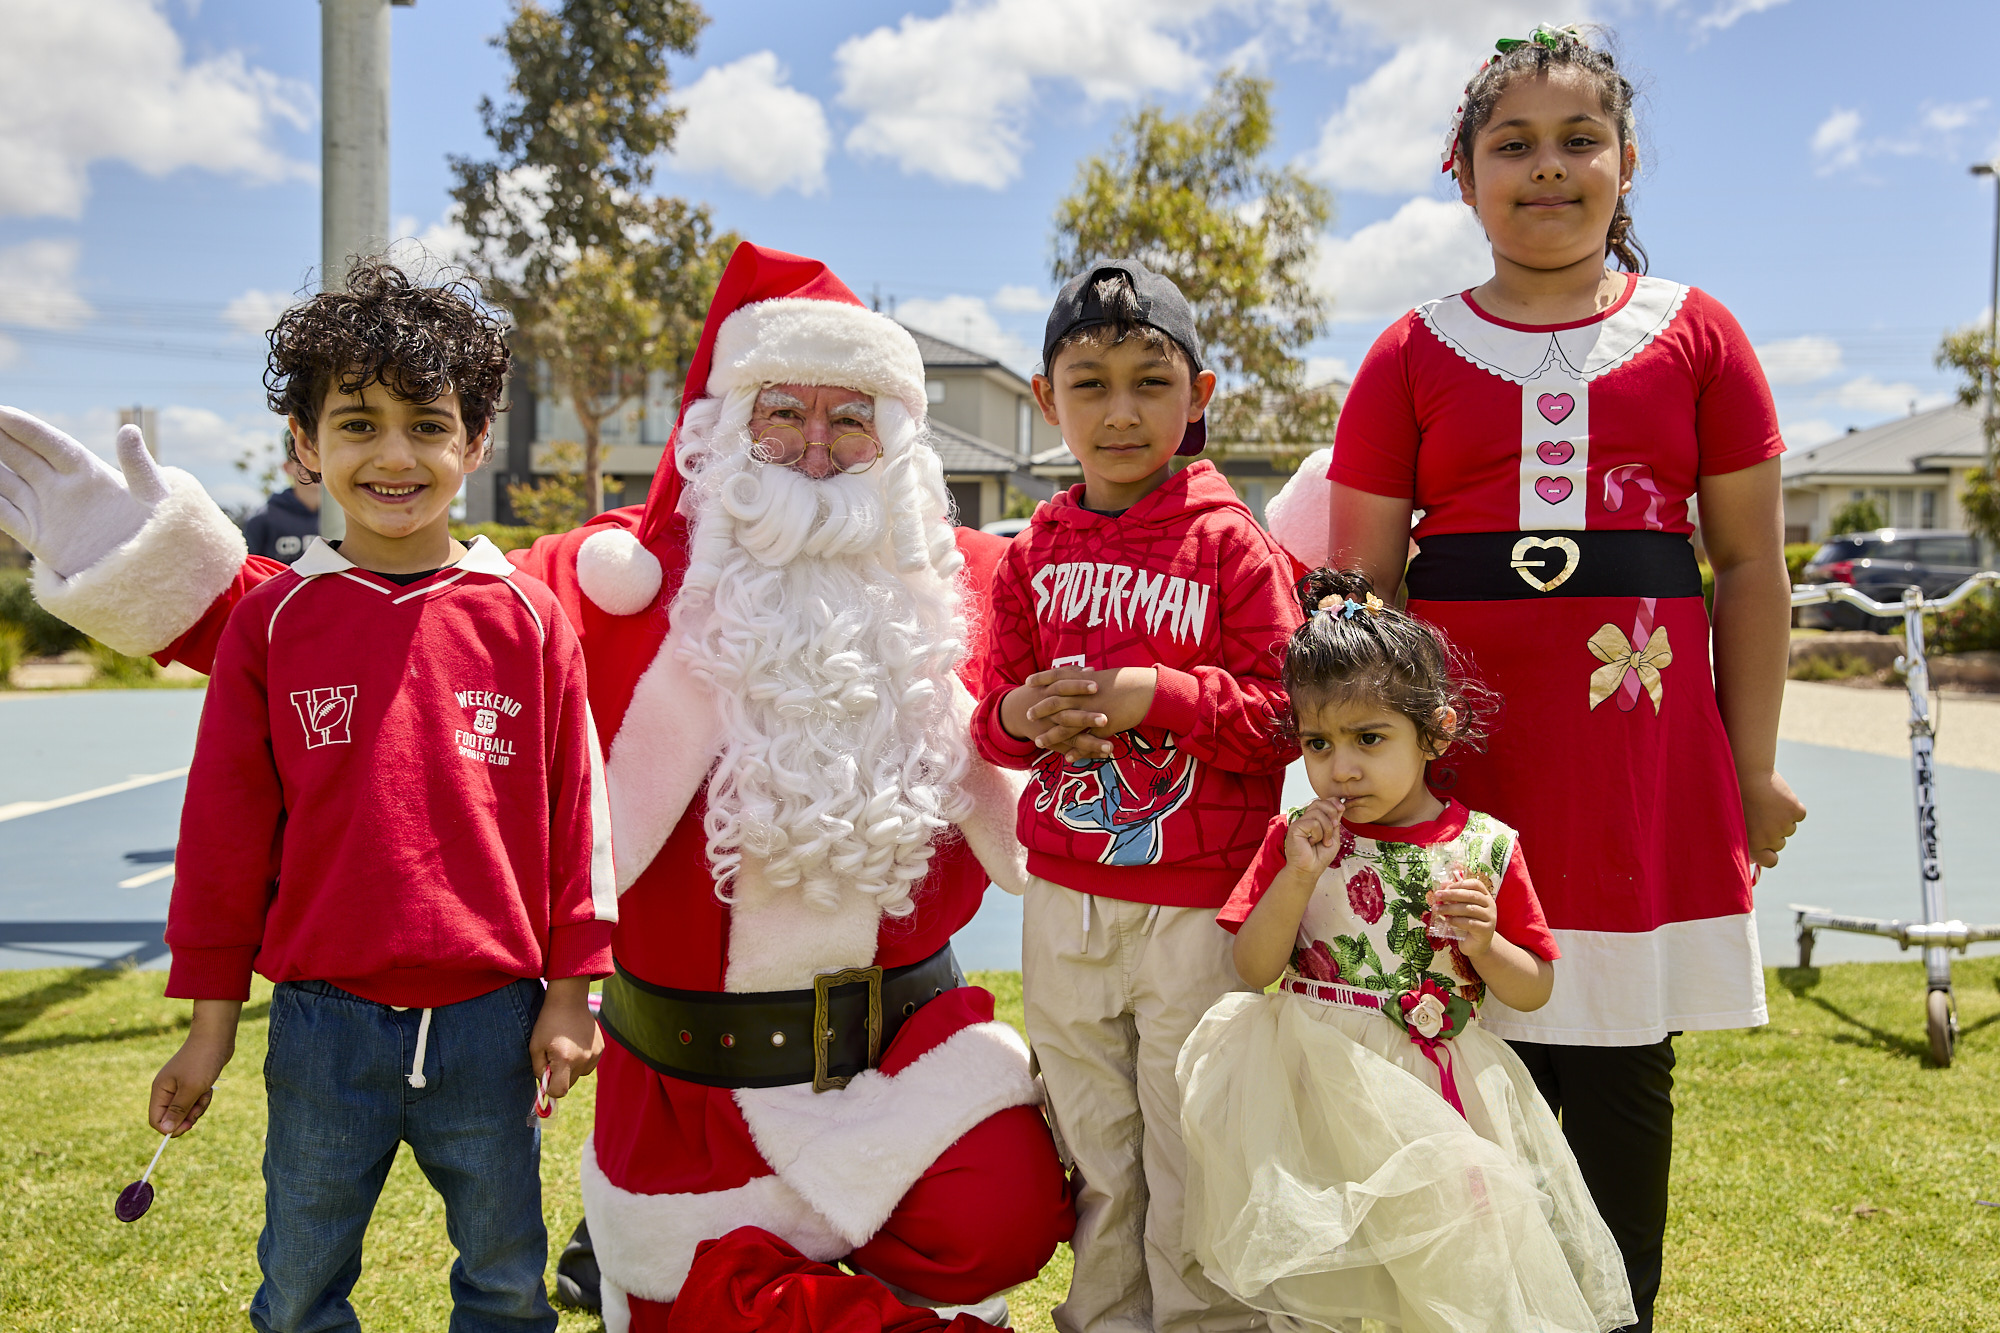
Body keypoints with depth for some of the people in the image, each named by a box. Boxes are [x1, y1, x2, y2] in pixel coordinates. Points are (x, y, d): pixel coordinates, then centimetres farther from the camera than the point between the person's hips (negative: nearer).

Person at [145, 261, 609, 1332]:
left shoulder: (527, 619, -3)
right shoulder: (271, 622, -3)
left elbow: (568, 815, 1)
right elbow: (224, 831, 2)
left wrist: (568, 991, 1)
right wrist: (212, 1020, 4)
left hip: (490, 1022, 0)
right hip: (322, 1023, 0)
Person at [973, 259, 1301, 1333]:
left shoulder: (1231, 544, -5)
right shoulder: (1035, 552, 7)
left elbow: (1283, 710, -9)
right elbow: (995, 711, 11)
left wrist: (1155, 696, -21)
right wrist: (1022, 714, -11)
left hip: (1196, 902, -4)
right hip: (1064, 900, 4)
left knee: (1191, 1145, 4)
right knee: (1091, 1151, 16)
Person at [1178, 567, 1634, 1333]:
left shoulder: (1486, 849, 0)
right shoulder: (1297, 839, 0)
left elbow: (1533, 992, 7)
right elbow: (1252, 971, -3)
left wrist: (1483, 943, -13)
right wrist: (1298, 878, -15)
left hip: (1448, 1085, 2)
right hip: (1330, 1080, -1)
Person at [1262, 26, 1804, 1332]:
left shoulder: (1695, 335, 6)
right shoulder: (1416, 354, 5)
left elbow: (1752, 563, 7)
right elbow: (1360, 578, 5)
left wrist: (1752, 766, 5)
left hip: (1643, 747, 1)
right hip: (1467, 746, 0)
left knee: (1625, 1066, 8)